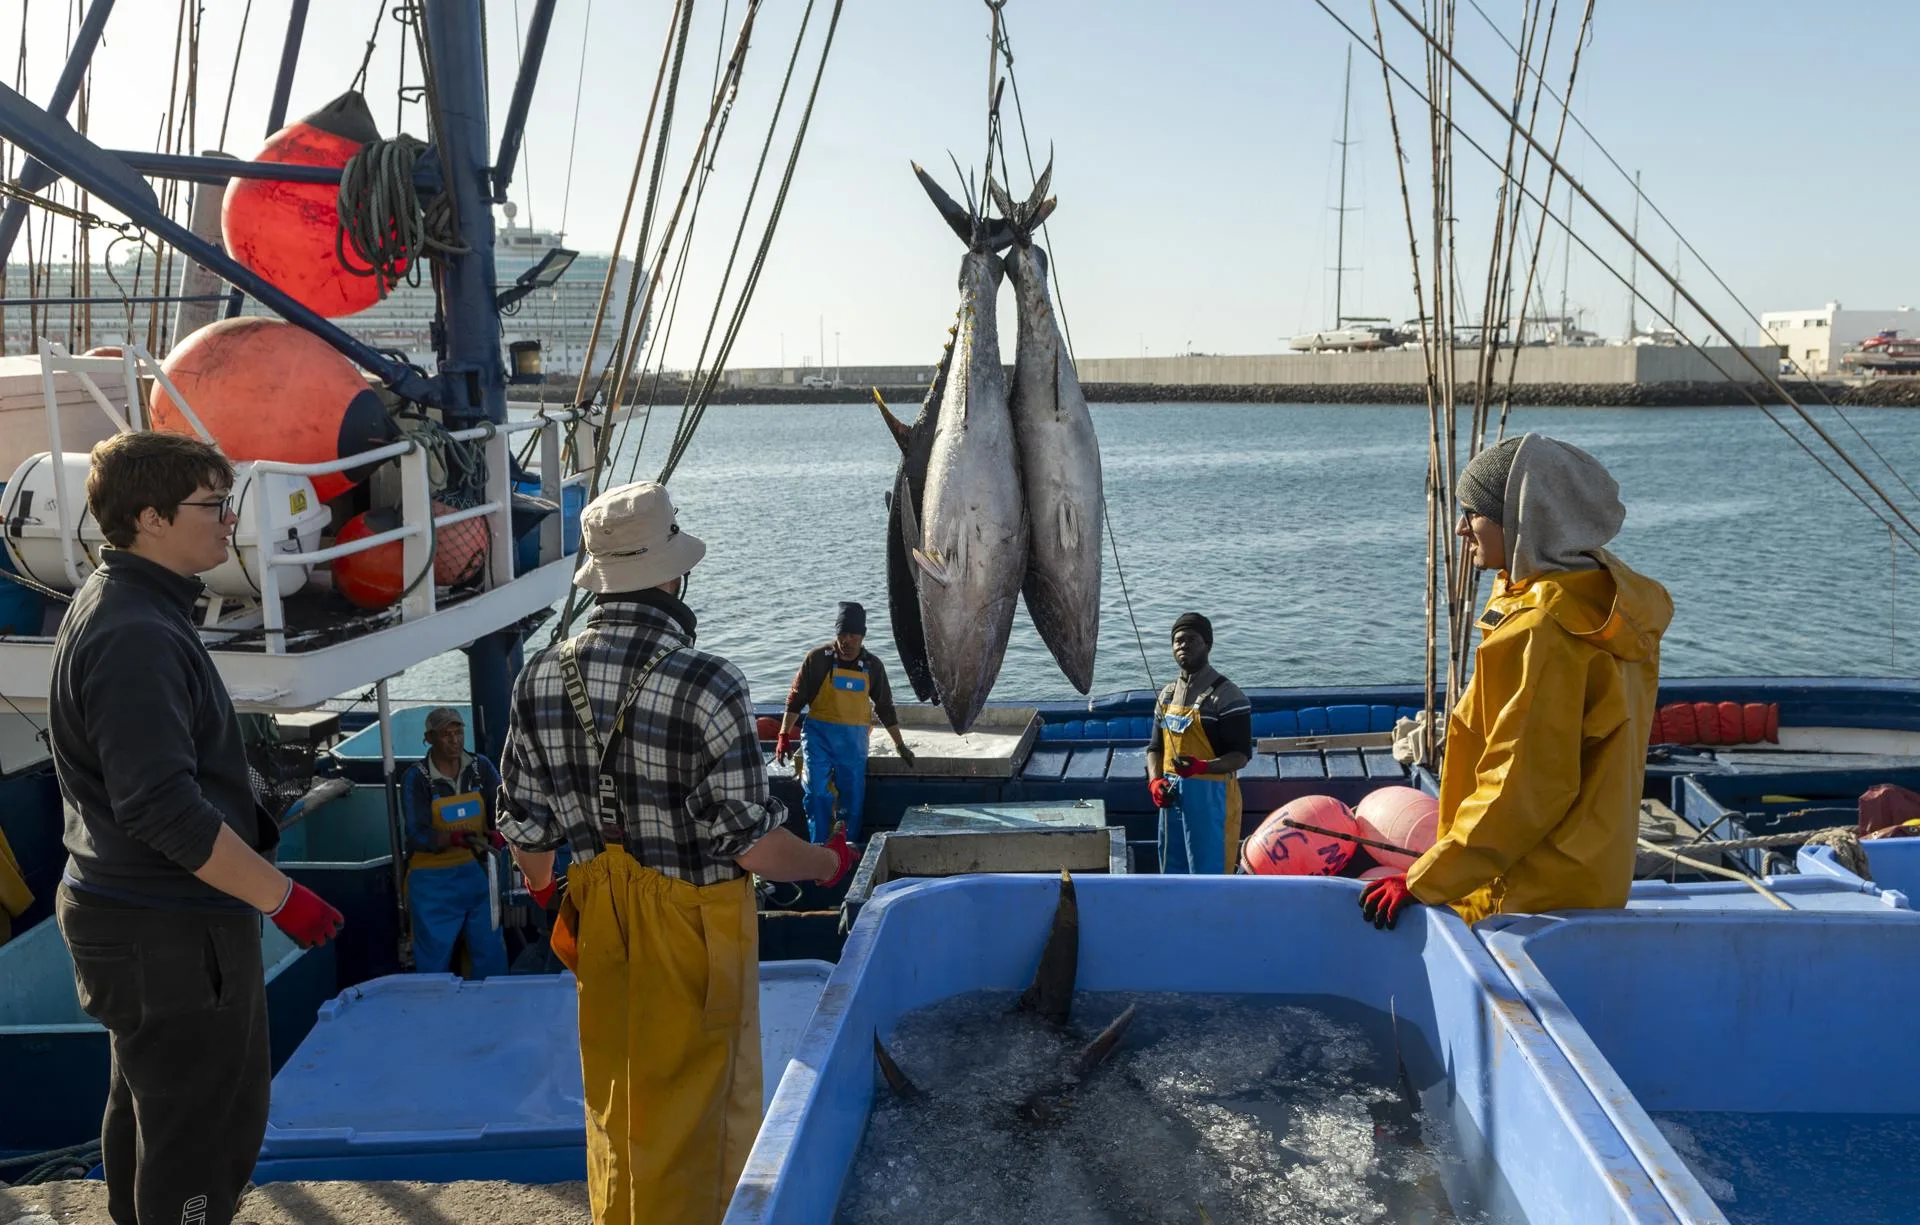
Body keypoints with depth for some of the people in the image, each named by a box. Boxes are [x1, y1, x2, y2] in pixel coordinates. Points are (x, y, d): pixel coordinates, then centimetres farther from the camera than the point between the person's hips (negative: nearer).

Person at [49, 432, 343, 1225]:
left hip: (133, 913, 11)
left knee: (146, 1109, 24)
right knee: (210, 1128, 1)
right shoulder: (137, 635, -24)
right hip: (172, 932, -10)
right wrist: (280, 897, -22)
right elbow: (163, 808, -29)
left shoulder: (119, 606, 9)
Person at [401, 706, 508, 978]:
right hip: (433, 880, -3)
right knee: (434, 960, 2)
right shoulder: (416, 778, -8)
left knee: (491, 954, 6)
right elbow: (418, 835, -15)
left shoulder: (481, 767, 1)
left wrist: (498, 834, -27)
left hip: (476, 872, 3)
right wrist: (456, 838, -33)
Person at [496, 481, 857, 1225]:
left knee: (614, 1095, 24)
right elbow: (754, 844, -21)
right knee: (697, 1101, 13)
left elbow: (524, 829, 0)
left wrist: (550, 898, 20)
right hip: (693, 927, -5)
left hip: (598, 922, 5)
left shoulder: (540, 678, -9)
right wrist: (827, 864, -2)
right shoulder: (706, 686, -25)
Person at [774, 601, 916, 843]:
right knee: (817, 793, -12)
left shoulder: (873, 666, 4)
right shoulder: (818, 658, -5)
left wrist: (900, 745, 15)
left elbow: (885, 707, 13)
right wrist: (784, 736, -6)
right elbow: (796, 698, -1)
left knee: (853, 797, 6)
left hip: (854, 740, 3)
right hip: (819, 735, -3)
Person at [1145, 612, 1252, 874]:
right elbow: (1155, 747, 19)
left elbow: (1241, 755, -12)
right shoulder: (1168, 693, 14)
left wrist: (1201, 766, -27)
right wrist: (1155, 781, 0)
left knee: (1207, 873, -7)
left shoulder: (1225, 694, -9)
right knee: (1171, 872, 14)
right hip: (1172, 795, 7)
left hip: (1210, 795, -7)